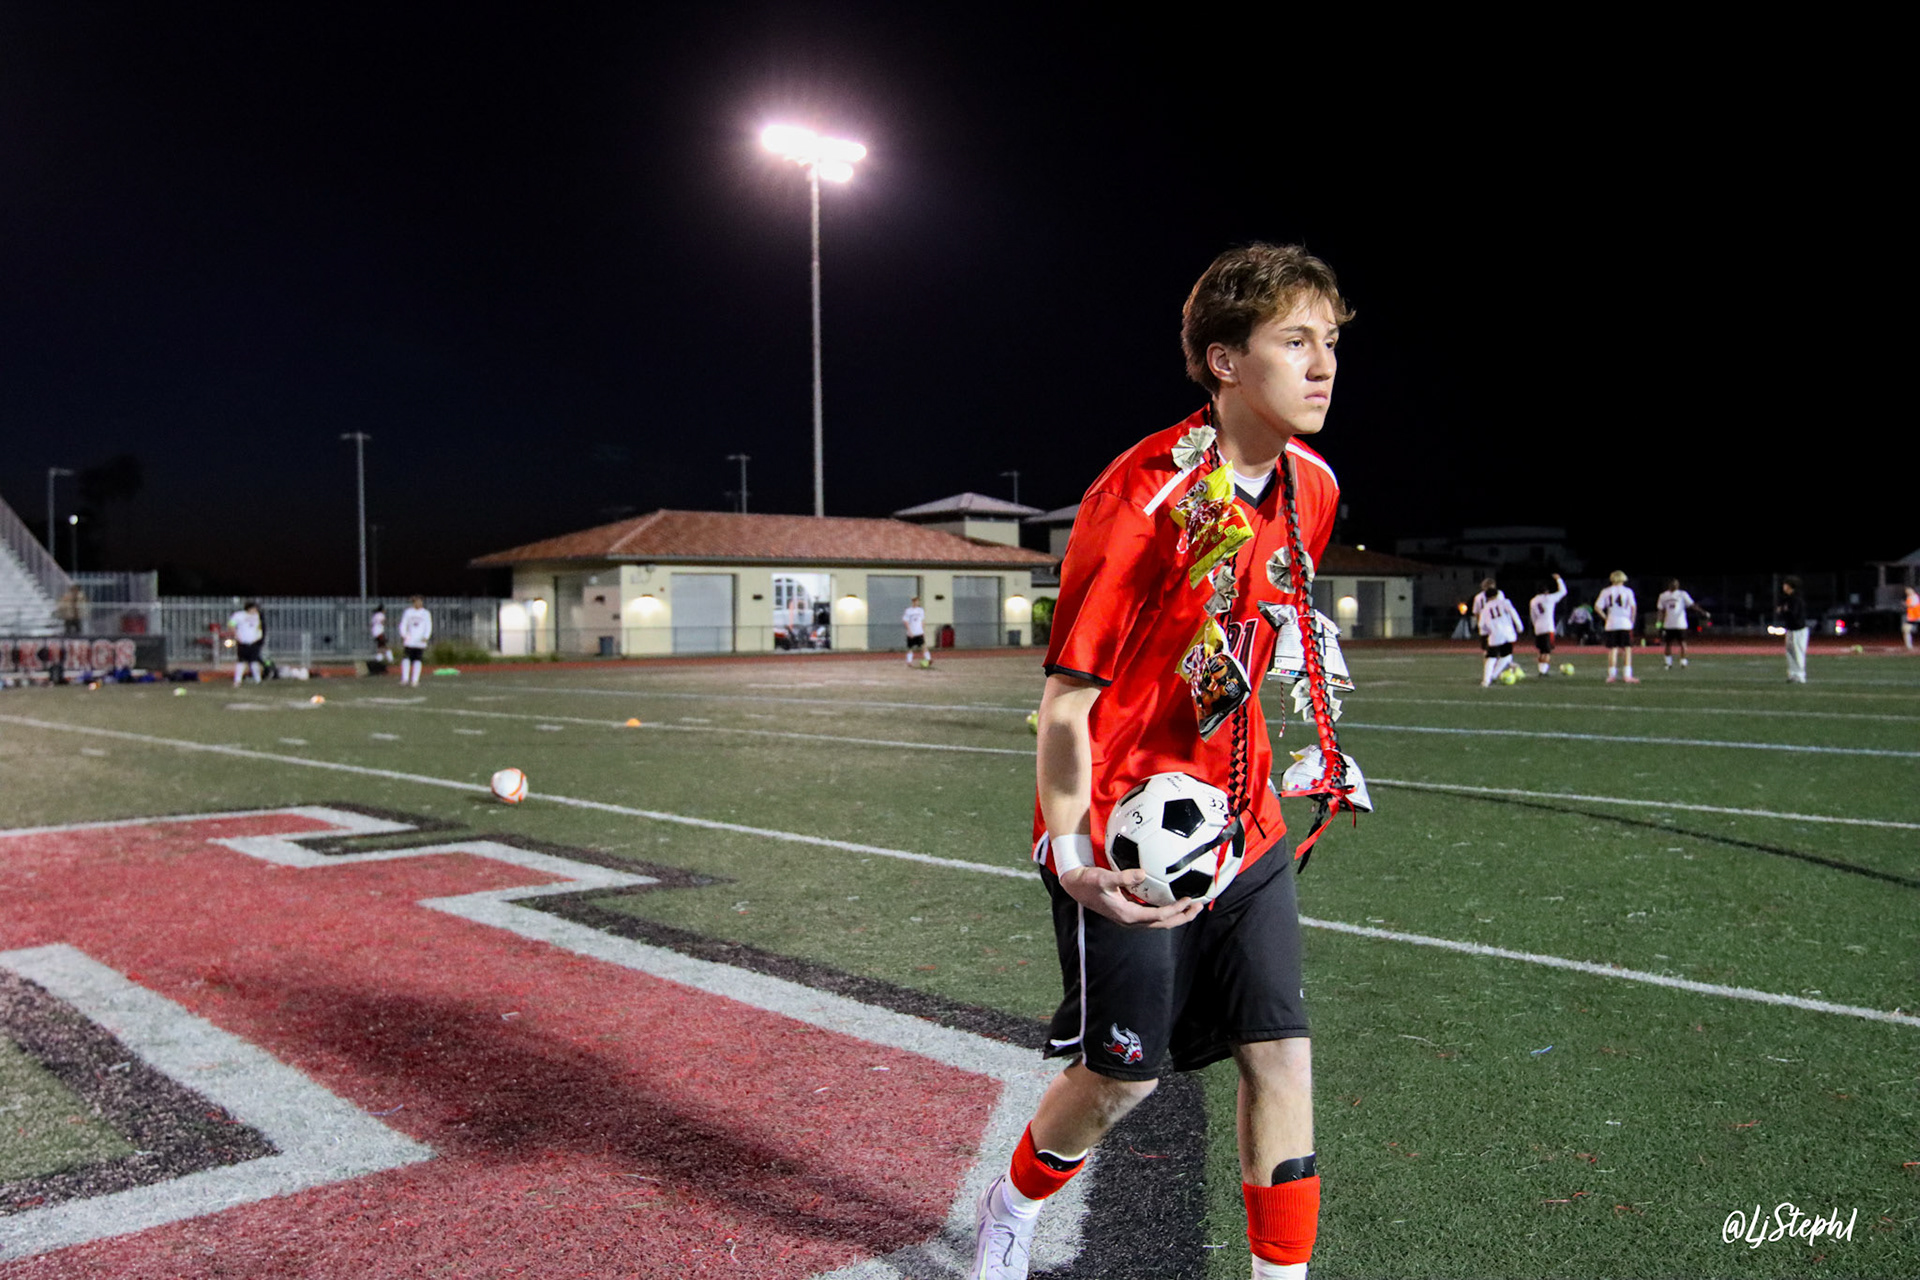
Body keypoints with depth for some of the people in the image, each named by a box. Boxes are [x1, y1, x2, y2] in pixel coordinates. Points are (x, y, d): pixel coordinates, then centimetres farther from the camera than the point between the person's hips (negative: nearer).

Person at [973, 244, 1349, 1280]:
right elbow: (1067, 698, -20)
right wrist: (1070, 855, -29)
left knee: (1281, 1055, 4)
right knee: (1123, 1074, 6)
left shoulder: (1311, 485, 1)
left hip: (1241, 822, 6)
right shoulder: (1144, 498, -22)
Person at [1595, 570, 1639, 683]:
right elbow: (1633, 607, -8)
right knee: (1627, 649, 1)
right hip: (1625, 624, -2)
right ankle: (1628, 675, -5)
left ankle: (1611, 675, 5)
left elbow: (1597, 607, -1)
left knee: (1612, 650, 6)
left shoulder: (1606, 592, 6)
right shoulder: (1628, 591, 0)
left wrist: (1605, 618, 8)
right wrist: (1632, 621, 2)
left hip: (1611, 624, 2)